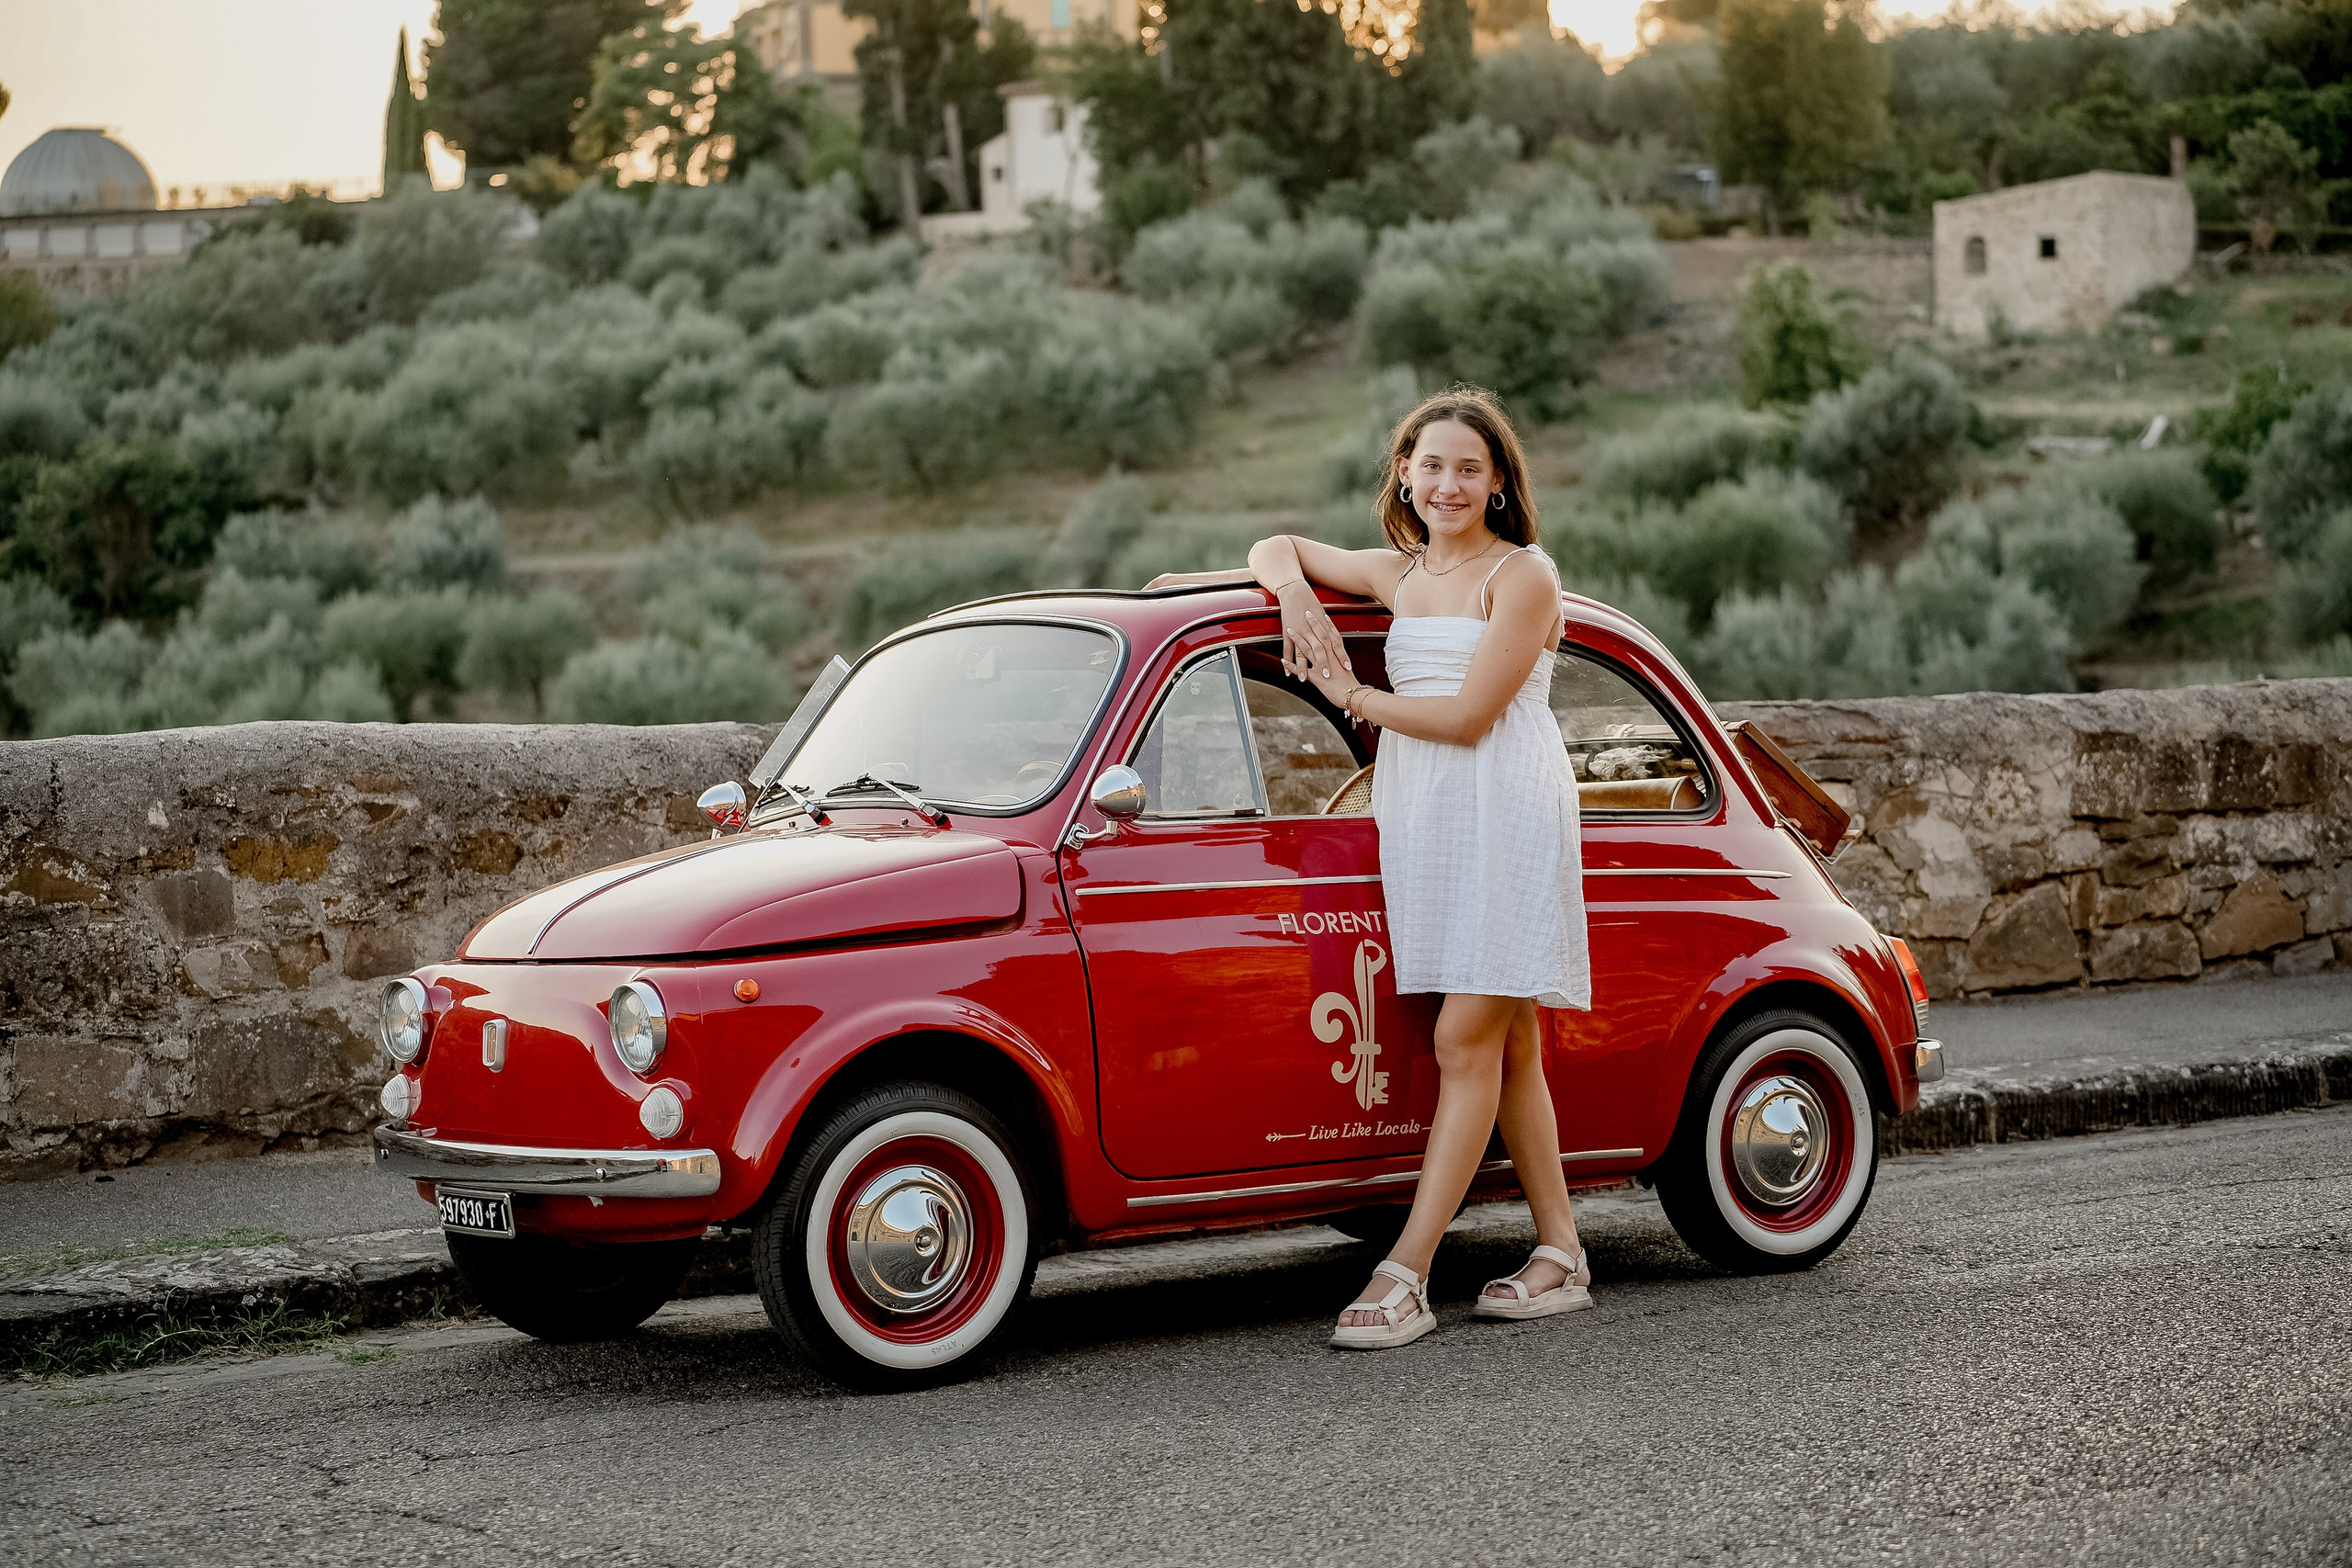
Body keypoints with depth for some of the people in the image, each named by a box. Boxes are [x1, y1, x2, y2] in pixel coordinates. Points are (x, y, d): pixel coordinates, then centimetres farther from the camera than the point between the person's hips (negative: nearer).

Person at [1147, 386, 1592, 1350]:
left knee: (1467, 1043, -10)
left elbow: (1469, 716, -13)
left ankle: (1404, 1277, -16)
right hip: (1420, 817, 7)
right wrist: (1293, 592, 4)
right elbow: (1279, 548, 27)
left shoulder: (1523, 578, -5)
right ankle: (1560, 1255, 14)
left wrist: (1352, 697, -3)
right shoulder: (1397, 575, 16)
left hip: (1505, 815, -7)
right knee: (1508, 1048, 8)